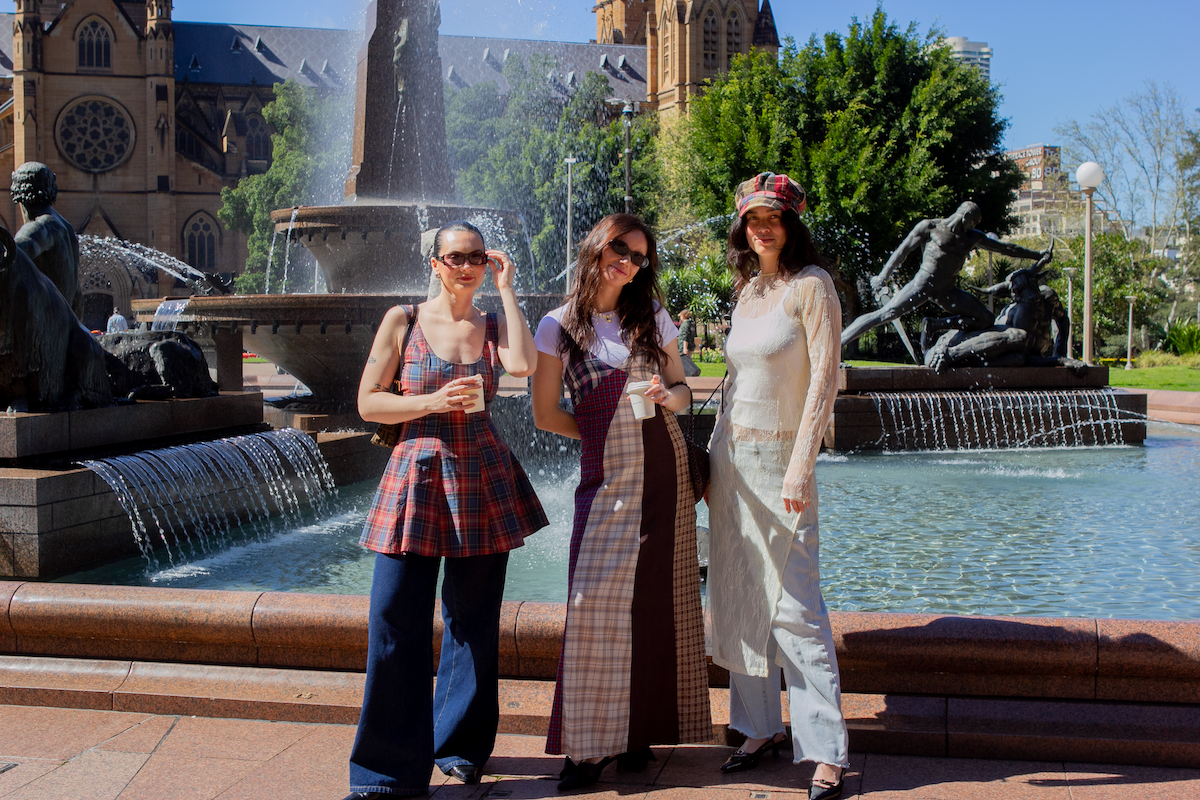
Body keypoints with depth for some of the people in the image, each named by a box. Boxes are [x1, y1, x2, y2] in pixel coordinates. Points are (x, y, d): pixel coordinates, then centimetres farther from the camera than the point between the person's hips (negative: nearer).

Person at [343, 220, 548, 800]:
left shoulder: (493, 324, 7)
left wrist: (506, 288, -8)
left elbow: (524, 365, -16)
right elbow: (368, 403, 0)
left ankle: (460, 746, 27)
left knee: (474, 621, 9)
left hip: (483, 481, 2)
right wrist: (435, 402, -14)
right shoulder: (403, 320, 2)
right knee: (395, 622, -6)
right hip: (417, 476, -2)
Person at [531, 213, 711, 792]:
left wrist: (666, 394, -8)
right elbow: (546, 415, 4)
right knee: (596, 598, -9)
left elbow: (682, 392, 13)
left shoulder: (651, 317, 7)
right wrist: (605, 437, 6)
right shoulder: (559, 326, 1)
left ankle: (640, 730, 13)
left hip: (664, 470, 2)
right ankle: (591, 743, 1)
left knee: (655, 598, 2)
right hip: (605, 477, -2)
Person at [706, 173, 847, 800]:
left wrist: (800, 465, -20)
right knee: (739, 600, 8)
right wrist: (713, 457, 16)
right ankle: (760, 728, 19)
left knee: (794, 607, -9)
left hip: (780, 457, -7)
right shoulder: (747, 290, 14)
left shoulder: (811, 285, -7)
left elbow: (824, 379, -14)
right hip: (731, 455, 7)